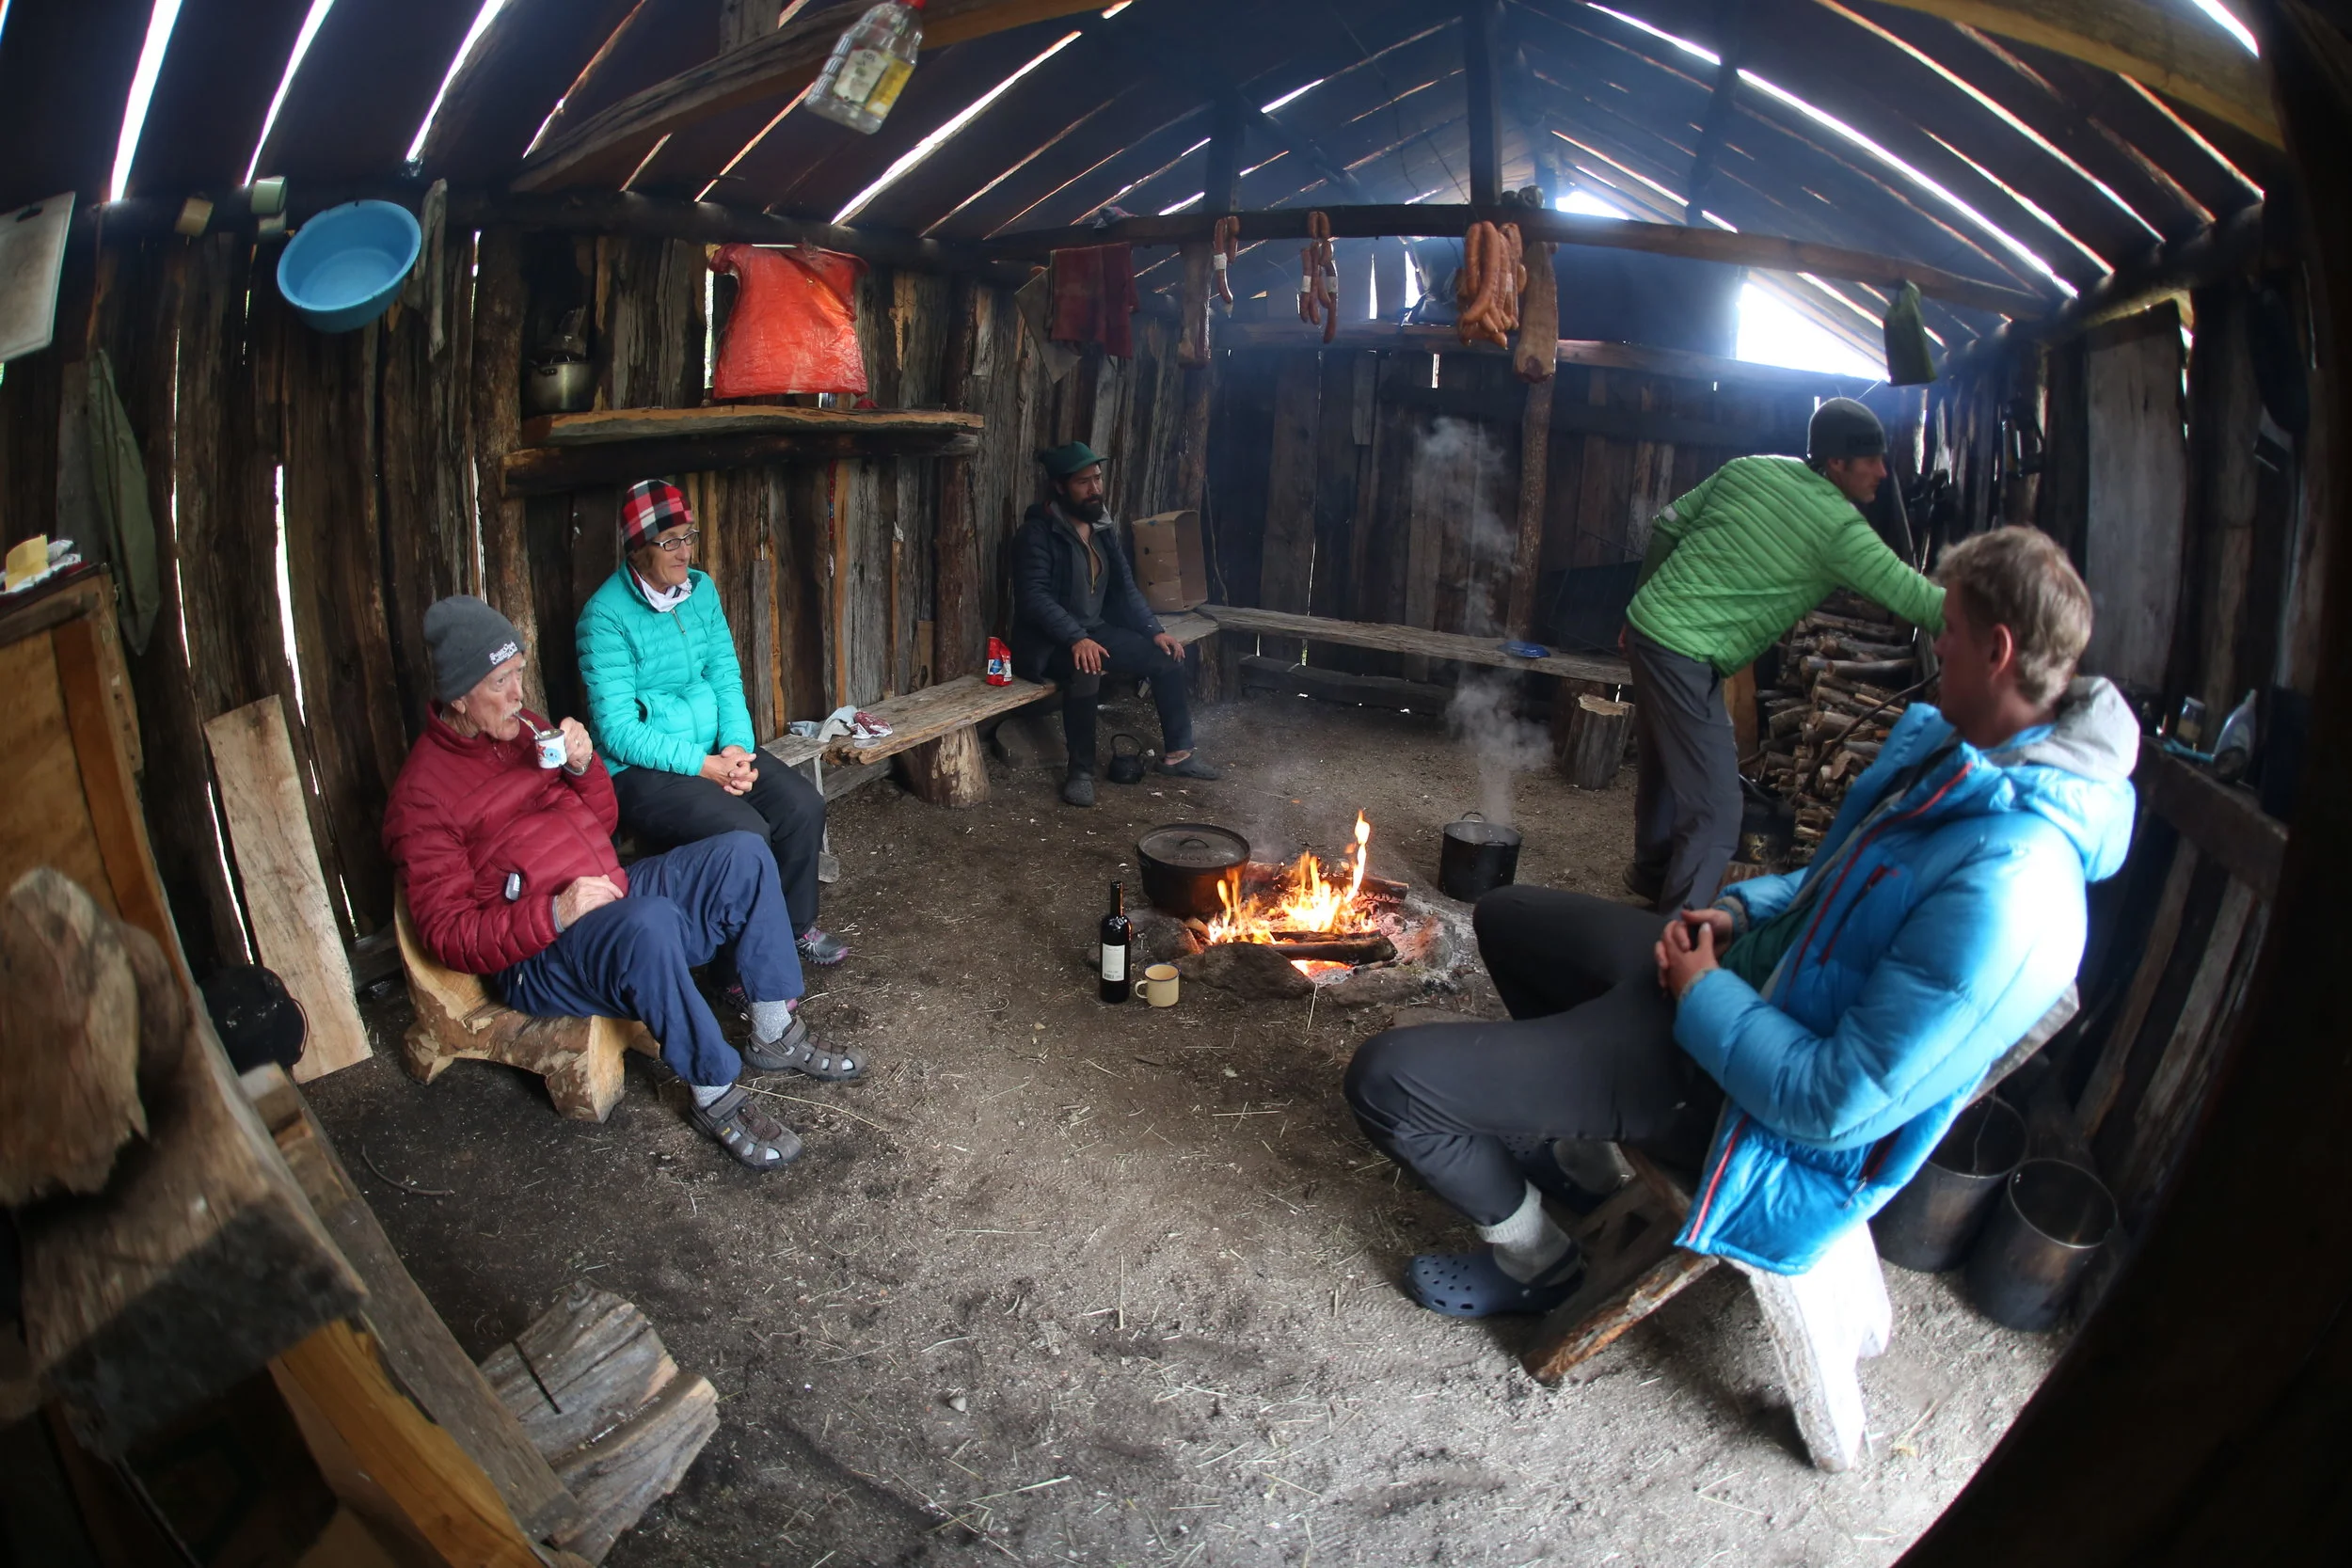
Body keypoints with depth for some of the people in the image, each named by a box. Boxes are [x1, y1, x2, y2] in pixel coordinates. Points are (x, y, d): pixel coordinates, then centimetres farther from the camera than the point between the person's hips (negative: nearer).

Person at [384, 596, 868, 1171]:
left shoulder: (522, 729, 10)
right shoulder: (421, 794, -11)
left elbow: (602, 822, 17)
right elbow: (447, 934, -15)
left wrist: (582, 764, -3)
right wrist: (555, 913, -28)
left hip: (613, 893, 8)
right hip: (539, 956, -8)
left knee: (744, 854, -6)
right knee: (650, 922, -39)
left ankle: (776, 1035, -1)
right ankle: (715, 1096, -22)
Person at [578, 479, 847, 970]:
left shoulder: (701, 589, 6)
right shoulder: (605, 615, -15)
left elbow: (727, 679, 7)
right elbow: (618, 730, -17)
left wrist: (737, 747, -11)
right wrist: (706, 766, -22)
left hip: (715, 750, 7)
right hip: (641, 769, -6)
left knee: (804, 805, -13)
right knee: (746, 832, -27)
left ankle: (798, 926, 9)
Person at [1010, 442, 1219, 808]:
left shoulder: (1103, 528, 9)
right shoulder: (1038, 533, -15)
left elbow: (1125, 587, 12)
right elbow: (1034, 597, -25)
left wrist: (1155, 630, 0)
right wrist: (1076, 639, -36)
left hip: (1096, 630, 8)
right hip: (1050, 641, -8)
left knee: (1167, 655, -3)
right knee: (1086, 669, -38)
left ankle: (1177, 753, 10)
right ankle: (1081, 770, -24)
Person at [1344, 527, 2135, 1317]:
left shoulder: (2008, 884, -32)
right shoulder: (1956, 747, -2)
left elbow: (1840, 1103, -30)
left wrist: (1704, 996, -17)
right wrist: (1741, 909, 1)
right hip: (1756, 962, 10)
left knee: (1383, 1077, -17)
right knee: (1505, 914, 27)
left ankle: (1538, 1260, 12)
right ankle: (1565, 1134, 35)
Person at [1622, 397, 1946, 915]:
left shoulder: (1747, 469, 10)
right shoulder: (1839, 528, -12)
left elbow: (1666, 527, 16)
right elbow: (1915, 598, -10)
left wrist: (1649, 600, 26)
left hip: (1646, 624, 10)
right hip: (1686, 655, -10)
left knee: (1662, 766, 26)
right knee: (1715, 813, -8)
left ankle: (1652, 872, 45)